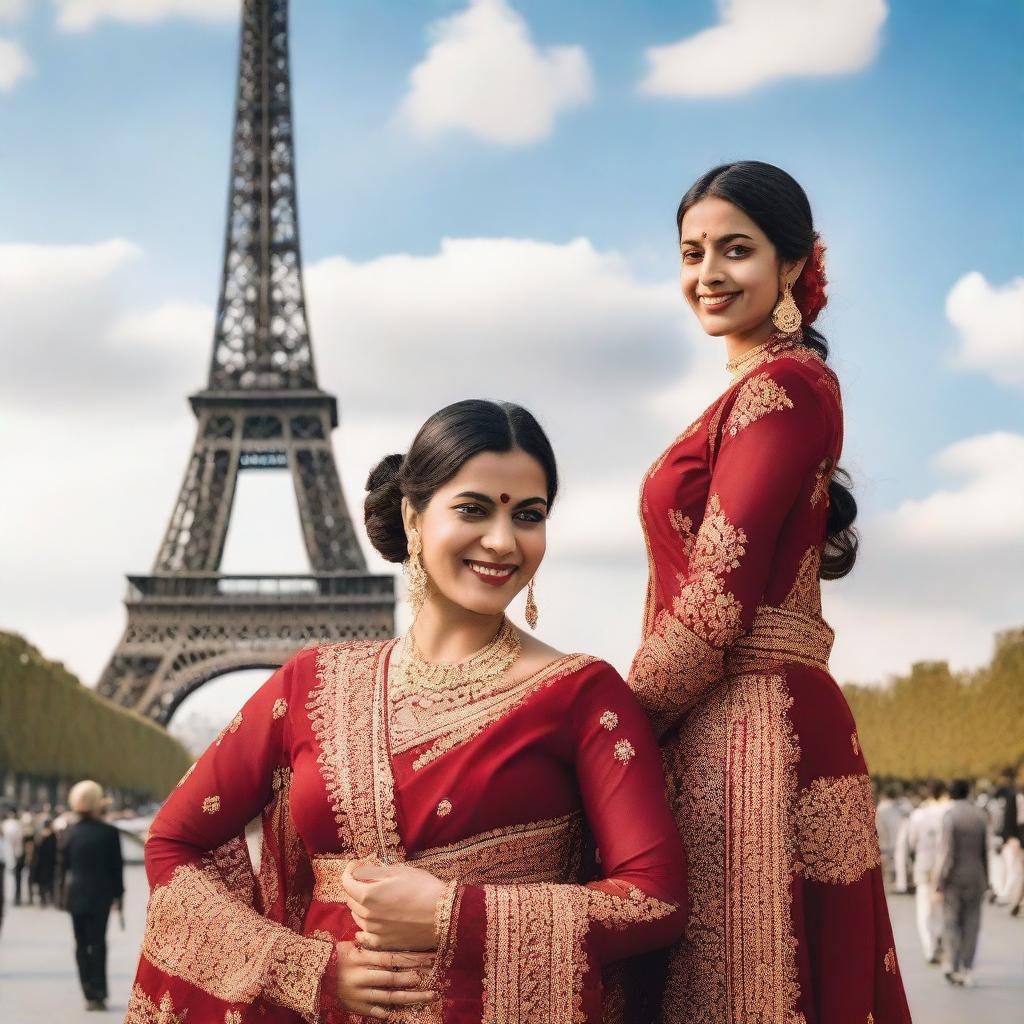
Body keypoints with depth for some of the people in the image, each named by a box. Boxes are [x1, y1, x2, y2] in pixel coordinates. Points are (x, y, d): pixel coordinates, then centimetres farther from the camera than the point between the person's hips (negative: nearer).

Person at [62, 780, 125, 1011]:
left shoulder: (72, 833, 2)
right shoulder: (108, 832, -9)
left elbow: (66, 864, 8)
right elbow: (116, 866, -5)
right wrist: (118, 894, 4)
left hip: (75, 894, 3)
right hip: (100, 895, -3)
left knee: (81, 944, 9)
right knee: (98, 942, 1)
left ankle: (90, 994, 7)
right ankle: (98, 994, -6)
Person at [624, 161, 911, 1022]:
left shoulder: (783, 386, -9)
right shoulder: (758, 392, 19)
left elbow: (720, 592, -16)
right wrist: (641, 712, 13)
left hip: (753, 729, -9)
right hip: (732, 730, 9)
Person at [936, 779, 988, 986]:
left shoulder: (950, 815, -11)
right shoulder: (980, 815, 2)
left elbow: (947, 850, -14)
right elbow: (985, 850, 5)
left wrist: (940, 880, -9)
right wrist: (985, 879, 13)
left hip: (955, 877, -3)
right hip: (976, 877, 3)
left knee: (951, 921, 4)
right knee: (971, 922, 8)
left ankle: (951, 964, -6)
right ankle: (967, 969, 8)